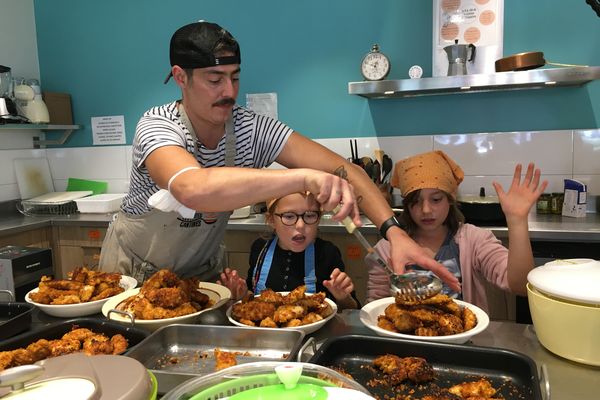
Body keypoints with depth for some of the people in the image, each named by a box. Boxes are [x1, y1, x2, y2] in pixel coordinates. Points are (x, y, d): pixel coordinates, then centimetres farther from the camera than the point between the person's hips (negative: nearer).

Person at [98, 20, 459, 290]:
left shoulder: (252, 129, -20)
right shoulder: (157, 126, -29)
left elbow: (343, 168, -26)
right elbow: (192, 189, -53)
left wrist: (393, 229, -41)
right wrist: (304, 176, -61)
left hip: (201, 269, 3)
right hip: (135, 272, -2)